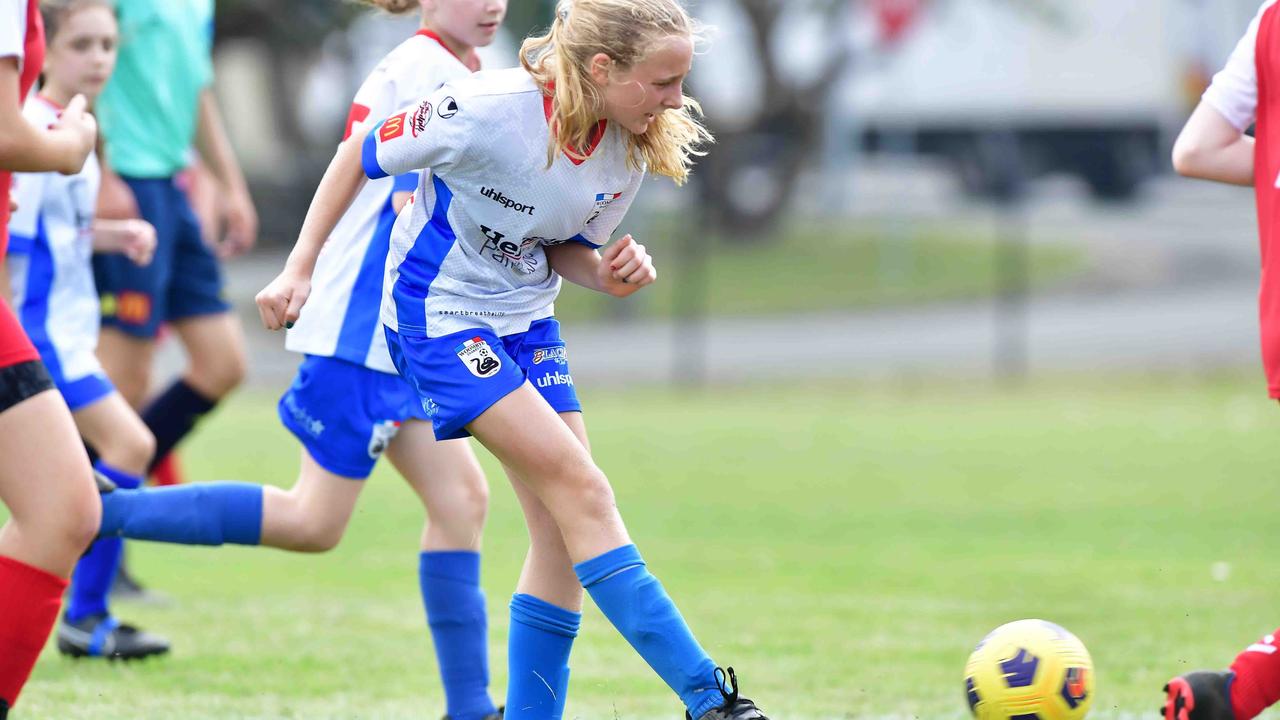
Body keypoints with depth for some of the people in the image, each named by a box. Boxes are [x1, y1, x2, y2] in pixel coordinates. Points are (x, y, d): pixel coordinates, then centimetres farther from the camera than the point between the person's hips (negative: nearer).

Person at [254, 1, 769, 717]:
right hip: (439, 311, -7)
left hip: (528, 321, 7)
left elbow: (564, 248, 8)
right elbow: (361, 156, -11)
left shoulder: (632, 150, -7)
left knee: (564, 525, -2)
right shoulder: (486, 110, -26)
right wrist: (300, 269, -8)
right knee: (582, 492, -16)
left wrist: (609, 273, -15)